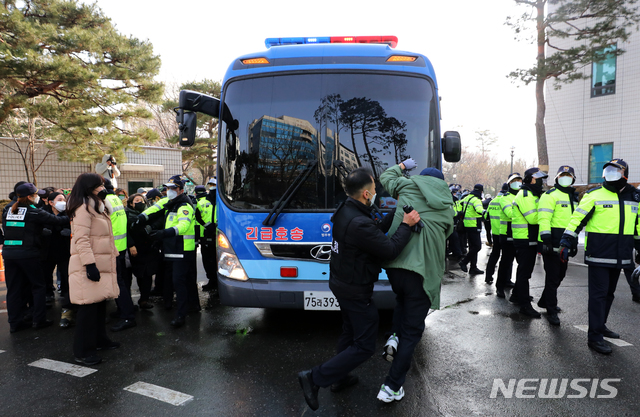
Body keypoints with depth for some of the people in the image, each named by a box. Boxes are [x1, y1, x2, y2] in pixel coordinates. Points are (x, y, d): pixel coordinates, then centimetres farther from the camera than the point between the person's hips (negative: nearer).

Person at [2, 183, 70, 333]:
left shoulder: (7, 212, 10)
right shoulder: (34, 213, -10)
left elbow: (5, 230, 18)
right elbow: (57, 221, -9)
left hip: (8, 253, 6)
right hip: (28, 253, -6)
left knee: (13, 288, 11)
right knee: (38, 286, 7)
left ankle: (14, 322, 17)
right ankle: (38, 320, 9)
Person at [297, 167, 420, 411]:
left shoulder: (345, 212, 1)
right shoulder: (360, 224, -31)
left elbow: (377, 232, 8)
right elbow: (390, 249, -25)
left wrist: (396, 214, 4)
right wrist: (406, 225, -15)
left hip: (340, 283, 10)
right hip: (356, 292, -10)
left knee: (350, 332, 27)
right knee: (364, 347, 3)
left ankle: (340, 378, 42)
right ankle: (314, 378, 2)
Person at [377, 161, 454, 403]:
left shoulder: (408, 186, 8)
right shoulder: (447, 209, 9)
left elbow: (385, 178, 24)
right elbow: (445, 236, 19)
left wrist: (402, 166, 41)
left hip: (394, 264, 2)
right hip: (423, 271, -2)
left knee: (401, 300, 36)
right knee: (412, 330, 7)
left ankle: (395, 337, 13)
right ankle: (392, 387, 9)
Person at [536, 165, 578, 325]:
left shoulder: (573, 198, 19)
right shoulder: (550, 195, -7)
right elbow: (543, 218, -17)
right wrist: (546, 239, -25)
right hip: (553, 243, -8)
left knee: (560, 275, 16)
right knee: (552, 277, -4)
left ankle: (545, 301, 33)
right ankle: (551, 311, 4)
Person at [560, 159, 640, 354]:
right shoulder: (594, 195, -6)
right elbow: (577, 218, -8)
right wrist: (566, 242, -13)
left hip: (619, 256, 6)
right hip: (598, 255, -6)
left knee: (609, 293, 16)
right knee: (598, 294, -5)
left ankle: (600, 326, 32)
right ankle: (595, 336, 0)